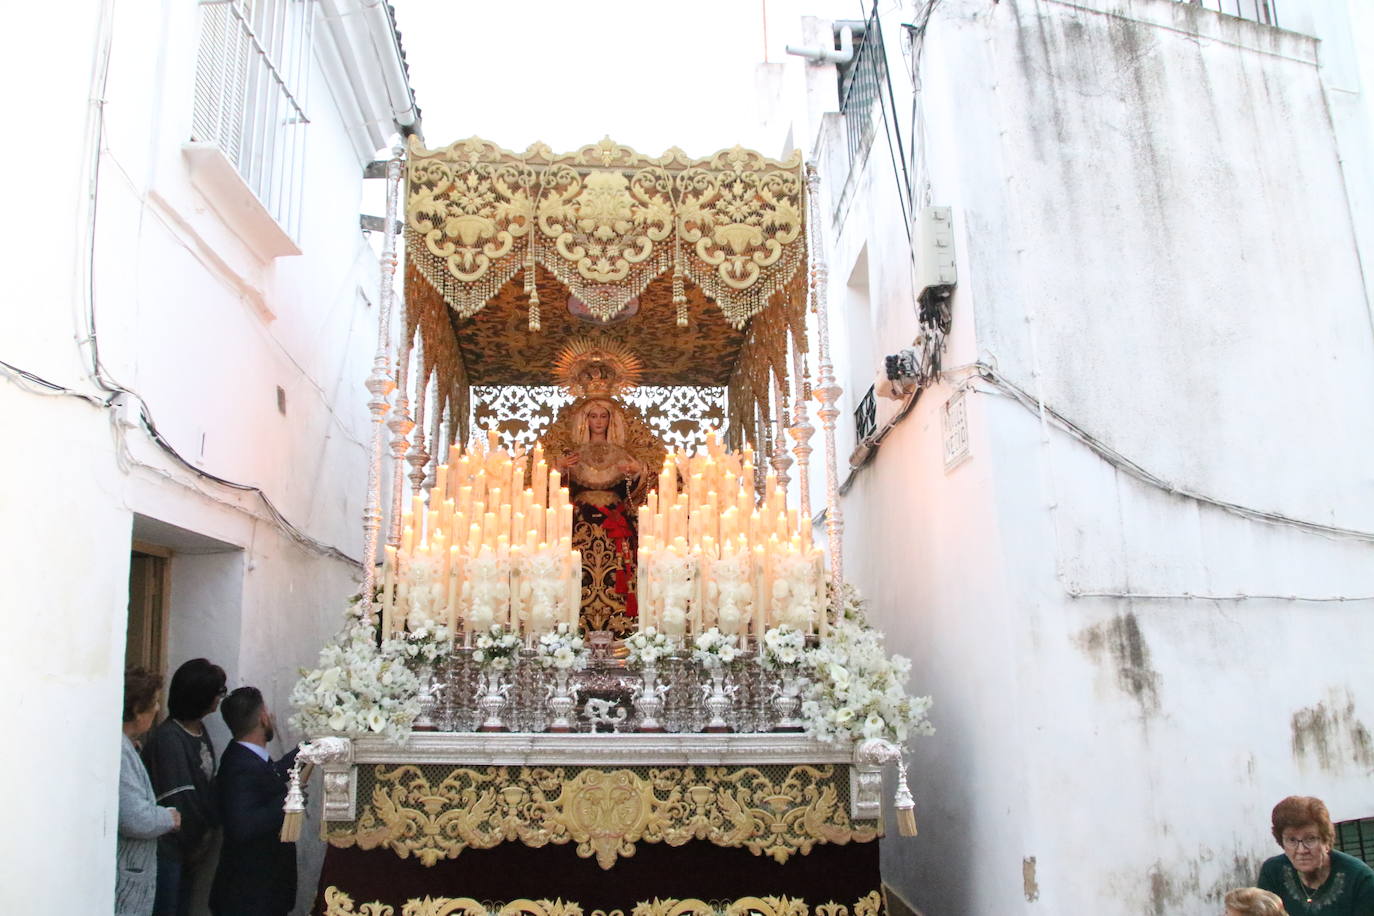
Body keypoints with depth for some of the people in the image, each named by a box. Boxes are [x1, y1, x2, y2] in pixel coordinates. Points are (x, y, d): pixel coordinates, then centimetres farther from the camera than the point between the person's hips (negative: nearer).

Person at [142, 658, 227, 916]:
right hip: (167, 847, -8)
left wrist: (204, 839, 2)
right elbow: (178, 802, -20)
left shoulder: (199, 730, 7)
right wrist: (196, 845, -11)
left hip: (186, 846, 8)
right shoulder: (168, 738, -21)